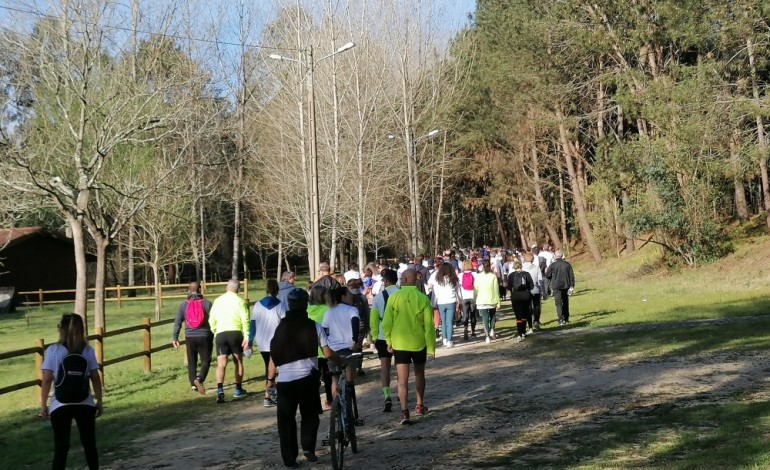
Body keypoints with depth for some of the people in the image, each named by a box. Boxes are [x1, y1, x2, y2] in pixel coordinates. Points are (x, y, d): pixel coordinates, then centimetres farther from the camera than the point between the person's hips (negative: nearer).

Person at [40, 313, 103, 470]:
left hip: (60, 406, -1)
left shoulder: (53, 350, -5)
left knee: (61, 448, 5)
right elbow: (95, 378, 1)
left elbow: (47, 380, -8)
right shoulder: (88, 350, 0)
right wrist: (99, 401, 11)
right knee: (89, 445, 14)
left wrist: (43, 404, 0)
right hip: (85, 405, 2)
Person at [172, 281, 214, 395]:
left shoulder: (183, 305, 2)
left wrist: (174, 338, 7)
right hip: (204, 336, -2)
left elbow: (177, 322, 1)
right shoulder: (206, 303, -4)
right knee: (205, 361, 4)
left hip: (190, 337, 2)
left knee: (192, 362, 15)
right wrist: (215, 337, 7)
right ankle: (199, 379, -19)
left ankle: (193, 384, 13)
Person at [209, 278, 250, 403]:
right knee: (238, 362, 15)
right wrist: (246, 337, -9)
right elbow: (245, 320, -9)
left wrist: (214, 333, 22)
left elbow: (211, 320, 10)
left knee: (221, 364, -3)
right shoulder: (240, 301, 0)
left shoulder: (218, 301, 11)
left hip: (220, 334, 2)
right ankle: (238, 390, 22)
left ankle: (220, 391, -20)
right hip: (235, 333, -2)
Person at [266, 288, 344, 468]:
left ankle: (289, 459, 12)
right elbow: (327, 353, -5)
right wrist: (342, 362, 11)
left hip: (285, 380, 1)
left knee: (286, 420, 11)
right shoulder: (313, 326, -2)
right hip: (307, 377, -1)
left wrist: (270, 379, 11)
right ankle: (308, 447, -1)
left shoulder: (280, 326, 2)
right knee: (310, 415, 17)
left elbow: (273, 357, 2)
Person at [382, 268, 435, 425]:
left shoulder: (393, 297, -8)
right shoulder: (423, 299, -8)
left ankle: (404, 412, -14)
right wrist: (431, 347, -1)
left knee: (402, 379, -2)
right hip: (419, 343, 1)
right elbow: (428, 325, -7)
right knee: (419, 374, 21)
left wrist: (389, 341, 9)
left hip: (399, 343, -1)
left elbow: (387, 323, -4)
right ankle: (420, 406, 32)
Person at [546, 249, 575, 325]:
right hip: (566, 286, 4)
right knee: (565, 302, 17)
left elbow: (547, 275, -2)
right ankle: (566, 318, 24)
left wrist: (546, 271, 20)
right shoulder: (567, 264, 1)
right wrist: (572, 285, 3)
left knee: (559, 303, -4)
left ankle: (561, 319, -15)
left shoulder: (553, 265, -9)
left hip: (556, 287, -4)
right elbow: (572, 275, 0)